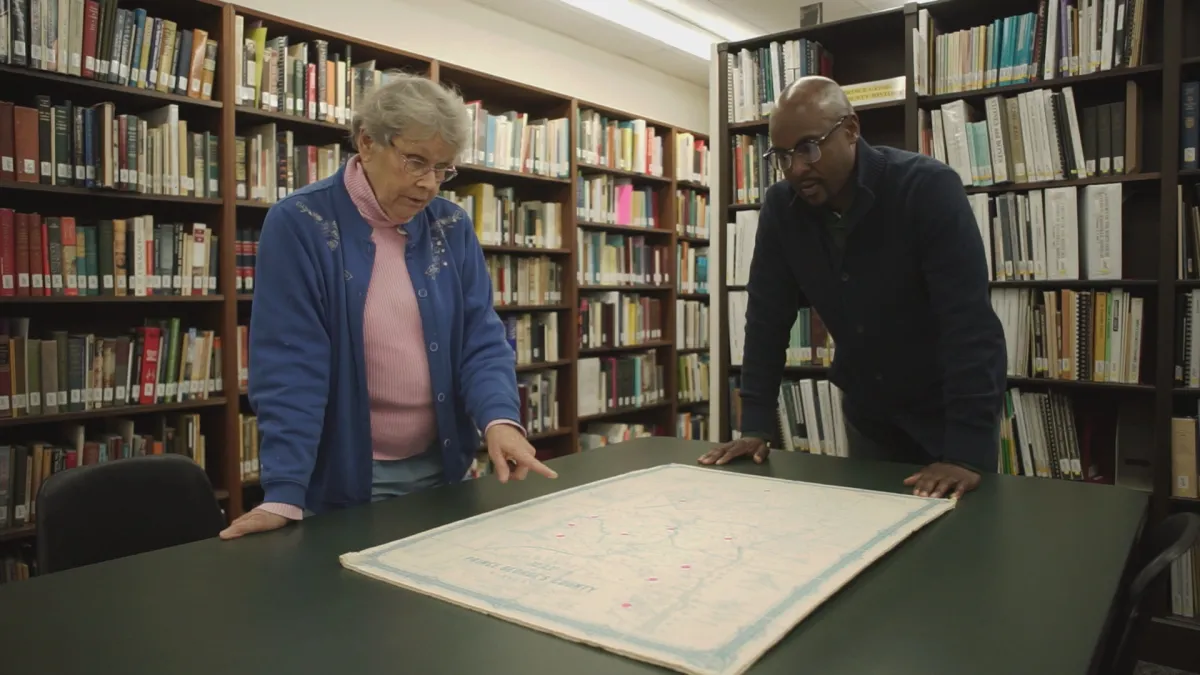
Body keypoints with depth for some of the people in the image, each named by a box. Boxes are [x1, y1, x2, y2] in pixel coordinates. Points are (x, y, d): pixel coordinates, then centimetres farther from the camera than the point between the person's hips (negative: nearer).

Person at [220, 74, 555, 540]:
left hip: (442, 467, 4)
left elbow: (482, 338, -3)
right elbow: (289, 365, -16)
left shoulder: (453, 228, 0)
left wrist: (500, 419, -22)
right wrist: (284, 494, -23)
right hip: (342, 479, -4)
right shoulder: (299, 224, -12)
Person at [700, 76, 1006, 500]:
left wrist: (966, 452, -35)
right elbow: (767, 319, -8)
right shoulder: (781, 208, -10)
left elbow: (969, 324, -29)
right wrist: (756, 427, -13)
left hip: (949, 410, -3)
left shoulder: (928, 189, -24)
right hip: (867, 410, 4)